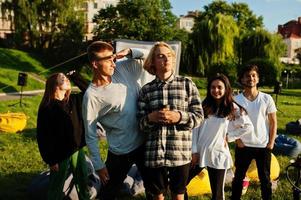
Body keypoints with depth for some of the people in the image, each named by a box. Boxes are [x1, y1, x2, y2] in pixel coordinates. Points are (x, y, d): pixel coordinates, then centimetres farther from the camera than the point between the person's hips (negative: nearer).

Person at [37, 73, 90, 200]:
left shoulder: (73, 100, 0)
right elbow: (43, 136, -15)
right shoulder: (47, 108, -17)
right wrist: (50, 160, -14)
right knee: (56, 186, 13)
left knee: (83, 182, 20)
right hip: (60, 155, -6)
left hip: (77, 150, 6)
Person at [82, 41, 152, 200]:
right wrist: (99, 165, -10)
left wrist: (129, 52, -13)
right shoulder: (92, 96, -17)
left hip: (144, 142, 5)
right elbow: (91, 135, -12)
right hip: (120, 152, -4)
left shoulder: (123, 69, -4)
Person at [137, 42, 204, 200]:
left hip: (181, 152, -1)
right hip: (154, 153, 1)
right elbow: (141, 124, 4)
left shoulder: (187, 84, 2)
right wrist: (151, 118, -17)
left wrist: (179, 116, -17)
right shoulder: (146, 90, 4)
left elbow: (198, 117, -1)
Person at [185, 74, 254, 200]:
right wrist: (194, 151, -4)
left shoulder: (233, 108, -2)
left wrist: (229, 136, -4)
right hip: (199, 153, 3)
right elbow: (195, 129, 2)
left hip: (217, 154, -3)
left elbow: (248, 127, 2)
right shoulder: (204, 106, 5)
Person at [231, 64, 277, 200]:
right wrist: (238, 141, -7)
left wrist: (271, 143, -2)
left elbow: (273, 122, 3)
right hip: (243, 146, 0)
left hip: (263, 146, 0)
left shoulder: (266, 99, -2)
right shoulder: (236, 100, -4)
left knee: (265, 179, 10)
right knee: (238, 177, 10)